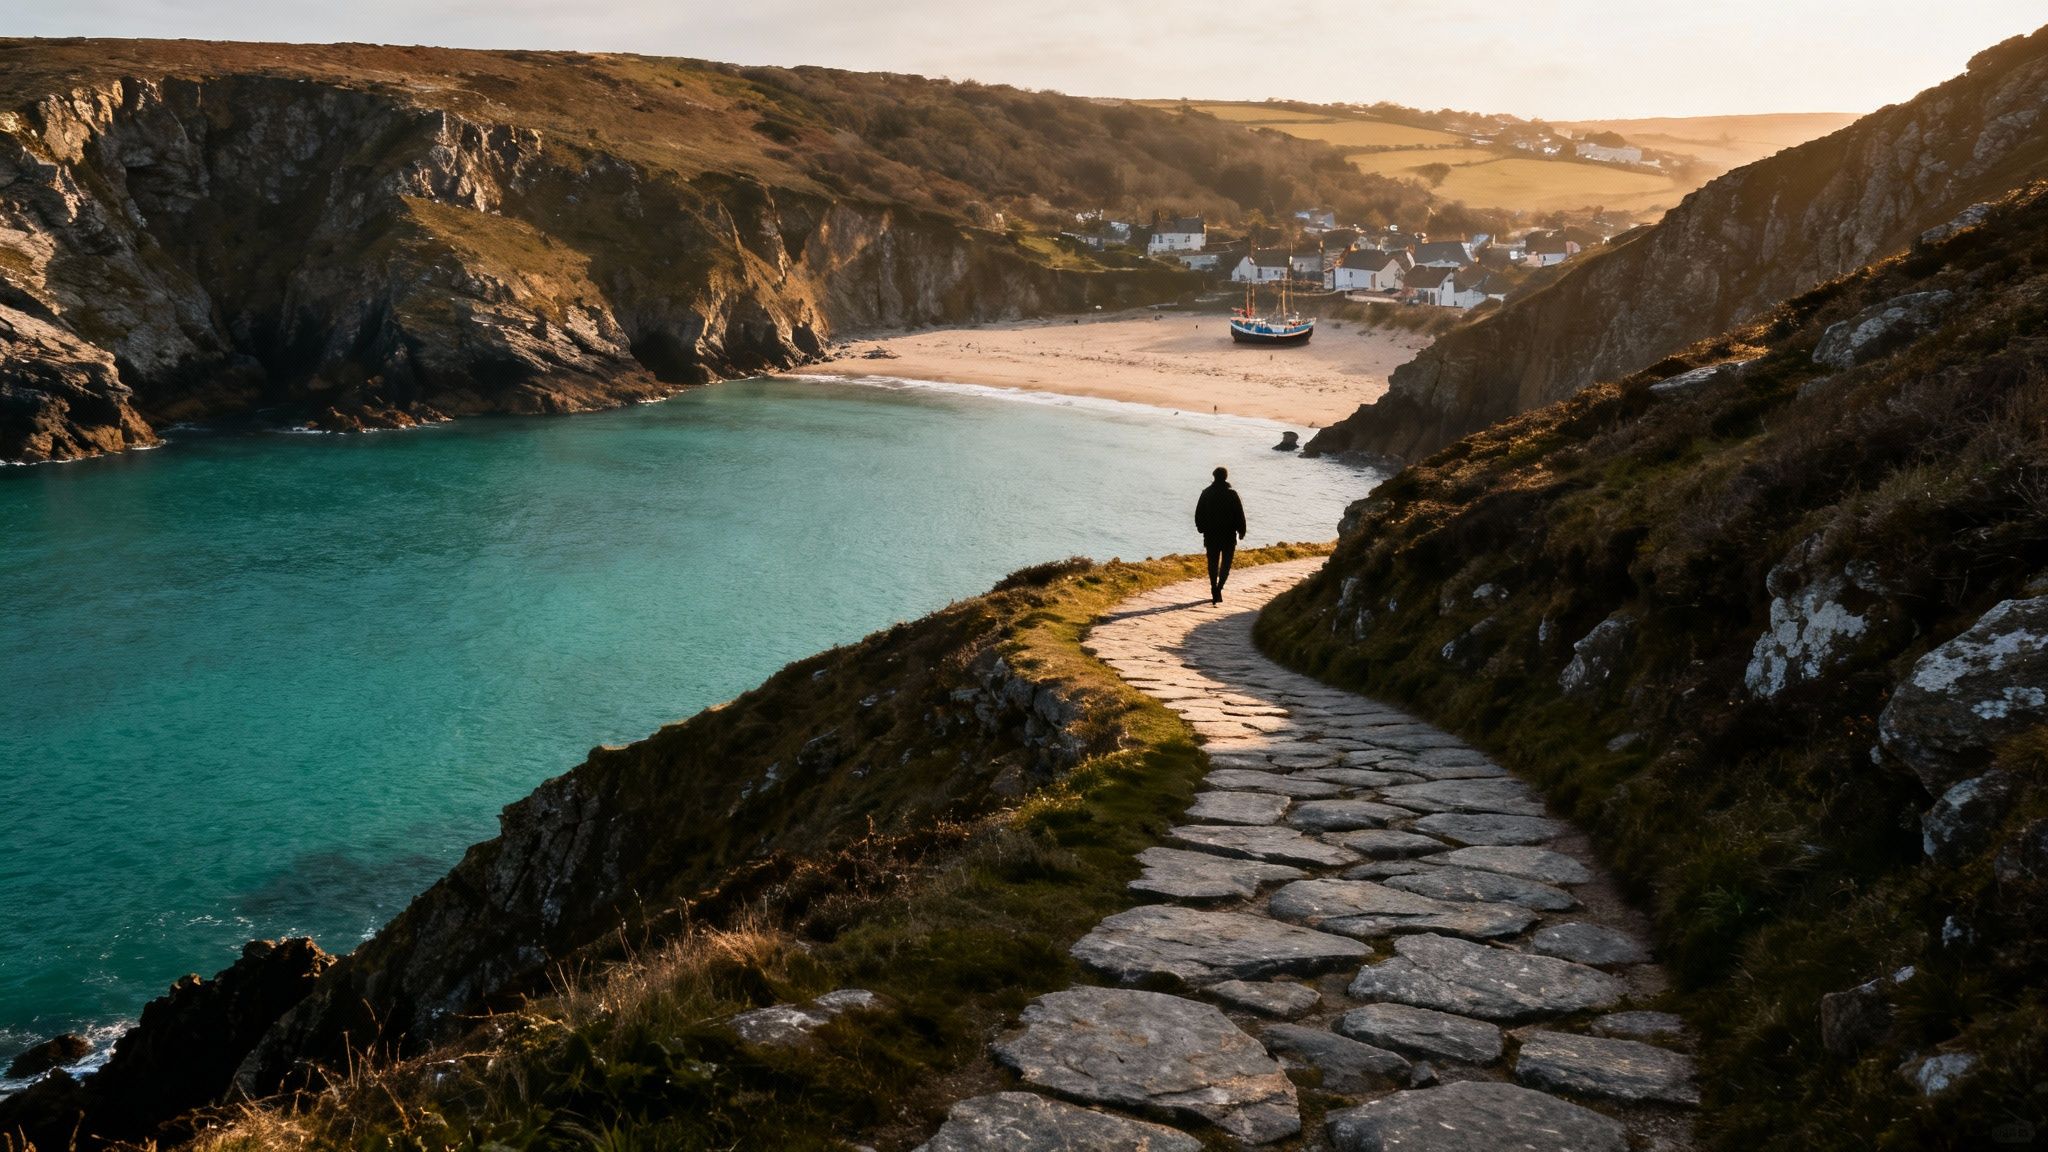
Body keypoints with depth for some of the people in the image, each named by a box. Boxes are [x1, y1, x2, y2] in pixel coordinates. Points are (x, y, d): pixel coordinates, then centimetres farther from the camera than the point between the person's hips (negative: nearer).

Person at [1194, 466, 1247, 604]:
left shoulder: (1206, 493, 0)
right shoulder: (1232, 494, -8)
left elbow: (1198, 514, 5)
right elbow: (1240, 514, -7)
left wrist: (1202, 528, 18)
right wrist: (1241, 531, 3)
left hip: (1211, 535, 2)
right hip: (1229, 535, -2)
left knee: (1213, 564, 10)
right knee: (1226, 562, 8)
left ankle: (1215, 591, 7)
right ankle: (1219, 588, -12)